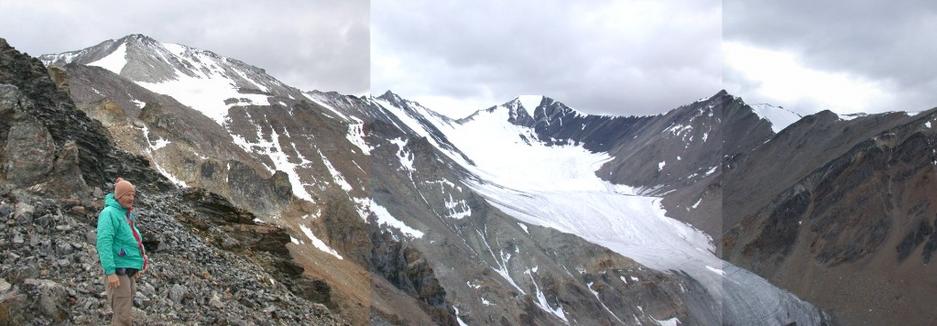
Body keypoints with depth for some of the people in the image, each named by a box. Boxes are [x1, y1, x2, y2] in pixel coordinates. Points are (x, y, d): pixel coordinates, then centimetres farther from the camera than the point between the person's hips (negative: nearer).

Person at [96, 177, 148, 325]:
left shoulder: (127, 214, 13)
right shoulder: (109, 213, -13)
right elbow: (104, 243, -21)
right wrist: (110, 272, -26)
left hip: (129, 270, 9)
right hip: (118, 271, -9)